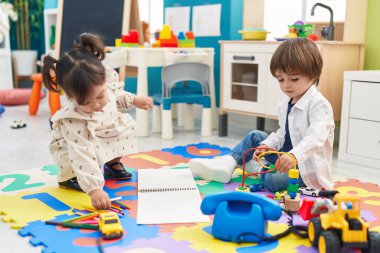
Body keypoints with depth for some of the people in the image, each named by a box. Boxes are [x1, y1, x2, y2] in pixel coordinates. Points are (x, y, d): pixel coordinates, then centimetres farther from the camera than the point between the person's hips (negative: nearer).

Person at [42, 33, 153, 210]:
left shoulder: (108, 79, -28)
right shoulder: (74, 119, -44)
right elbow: (83, 154, -48)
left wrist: (134, 100, 4)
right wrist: (93, 189, -53)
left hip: (102, 134, 7)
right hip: (73, 145, -6)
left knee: (127, 123, -7)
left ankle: (113, 163, 13)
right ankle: (68, 176, 0)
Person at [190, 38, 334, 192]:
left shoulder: (318, 104, -20)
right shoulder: (285, 104, 8)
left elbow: (315, 137, -35)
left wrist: (294, 156, -52)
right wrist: (267, 145, -6)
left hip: (308, 167, -8)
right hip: (288, 155, 9)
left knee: (273, 180, -33)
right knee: (255, 137, 9)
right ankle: (227, 163, -5)